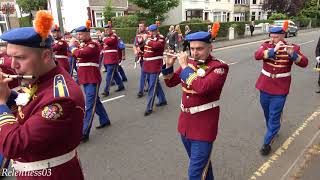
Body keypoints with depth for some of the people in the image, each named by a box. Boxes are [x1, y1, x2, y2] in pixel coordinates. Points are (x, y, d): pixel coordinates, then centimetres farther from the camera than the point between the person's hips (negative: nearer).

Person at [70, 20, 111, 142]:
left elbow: (78, 53, -24)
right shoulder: (83, 45, 16)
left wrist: (72, 46, -5)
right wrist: (74, 47, 1)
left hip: (92, 79, -9)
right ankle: (105, 120, 36)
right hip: (85, 78, 9)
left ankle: (84, 133, -6)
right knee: (95, 101, 20)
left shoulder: (93, 45, -13)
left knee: (89, 106, -8)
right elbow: (75, 55, 15)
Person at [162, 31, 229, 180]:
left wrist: (185, 66, -22)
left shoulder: (219, 67, -15)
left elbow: (202, 87, -31)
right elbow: (170, 83, 9)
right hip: (185, 122, 6)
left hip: (203, 126, -6)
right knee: (200, 161, 26)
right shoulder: (188, 62, 4)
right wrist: (168, 65, -7)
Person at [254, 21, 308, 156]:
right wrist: (273, 50, -34)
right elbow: (257, 55, -21)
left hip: (280, 89, -3)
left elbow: (304, 63, -16)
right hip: (265, 86, 3)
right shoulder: (266, 45, -1)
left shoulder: (292, 48, -5)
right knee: (267, 113, 19)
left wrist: (292, 54, -34)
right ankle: (273, 130, 45)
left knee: (274, 116, -2)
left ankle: (267, 143, 9)